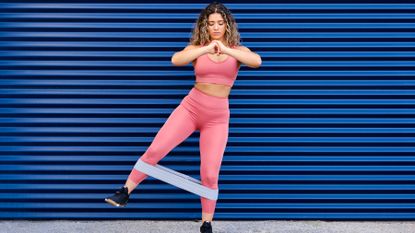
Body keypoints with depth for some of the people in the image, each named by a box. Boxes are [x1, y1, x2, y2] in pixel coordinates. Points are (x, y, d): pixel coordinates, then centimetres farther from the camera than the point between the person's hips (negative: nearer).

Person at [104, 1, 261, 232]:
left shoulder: (238, 50, 1)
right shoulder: (197, 48, 0)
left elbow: (257, 61, -22)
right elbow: (176, 60, -22)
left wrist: (226, 50, -35)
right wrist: (206, 49, -35)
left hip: (217, 117, 0)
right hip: (190, 107, 0)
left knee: (210, 175, -3)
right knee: (155, 150, -12)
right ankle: (125, 193, 5)